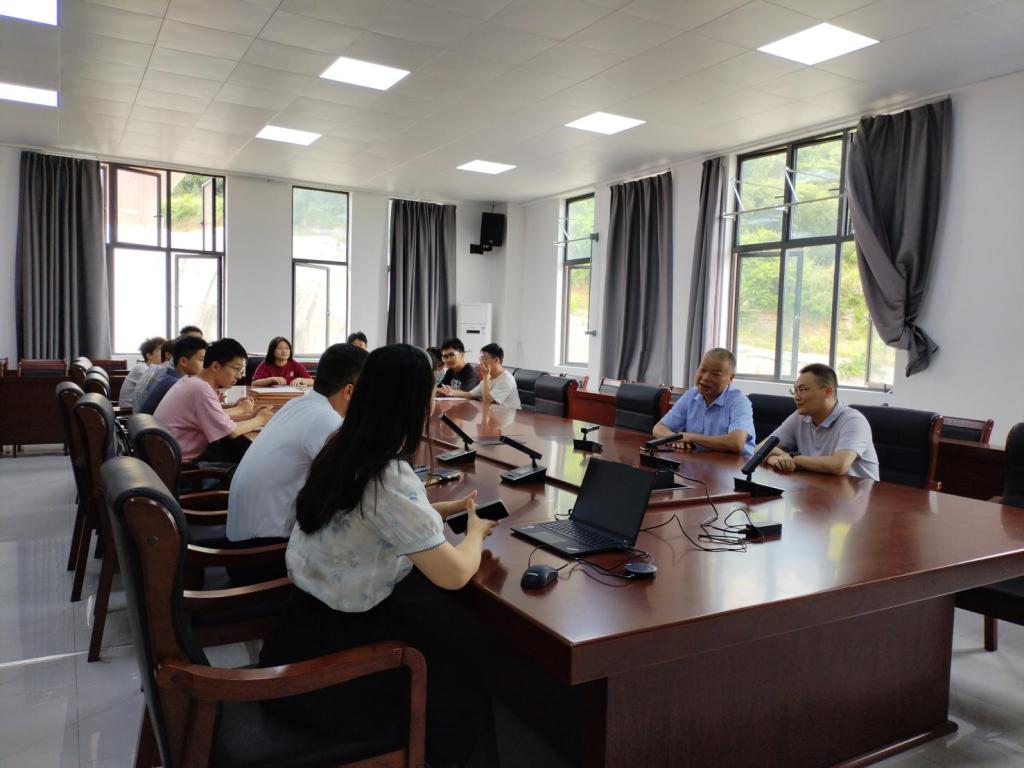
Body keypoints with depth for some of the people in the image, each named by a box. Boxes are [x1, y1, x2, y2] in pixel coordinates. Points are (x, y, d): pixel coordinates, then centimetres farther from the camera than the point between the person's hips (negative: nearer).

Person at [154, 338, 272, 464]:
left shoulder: (194, 382, 6)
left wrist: (249, 415, 2)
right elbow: (230, 432, -21)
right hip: (179, 463, -9)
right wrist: (259, 420, -6)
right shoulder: (202, 389, -23)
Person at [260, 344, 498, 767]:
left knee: (446, 613, 19)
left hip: (312, 610, 8)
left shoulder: (342, 448, -3)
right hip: (333, 640, -7)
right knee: (467, 638, 12)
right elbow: (454, 574, -25)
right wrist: (476, 531, -4)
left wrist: (449, 508, 10)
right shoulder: (390, 477, -30)